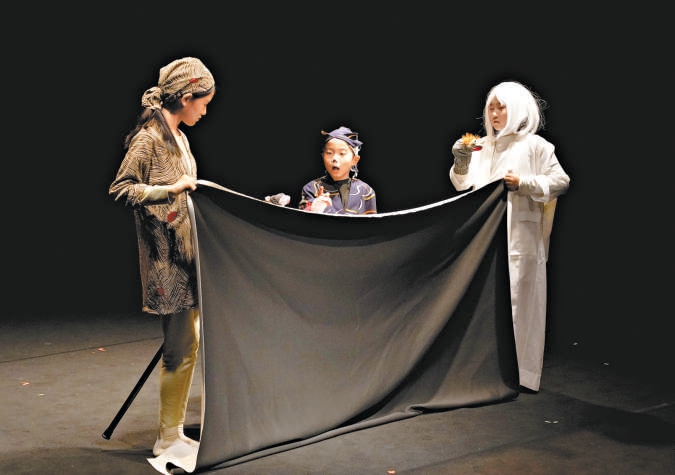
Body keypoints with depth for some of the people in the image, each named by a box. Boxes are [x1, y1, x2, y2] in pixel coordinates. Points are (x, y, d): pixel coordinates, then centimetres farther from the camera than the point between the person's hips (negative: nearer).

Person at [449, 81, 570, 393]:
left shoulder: (534, 145, 0)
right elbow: (464, 186, 15)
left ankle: (521, 374, 2)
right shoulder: (482, 146, 15)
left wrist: (522, 183, -13)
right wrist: (461, 165, -4)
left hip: (519, 236, -5)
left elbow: (561, 181, -3)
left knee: (517, 301, -4)